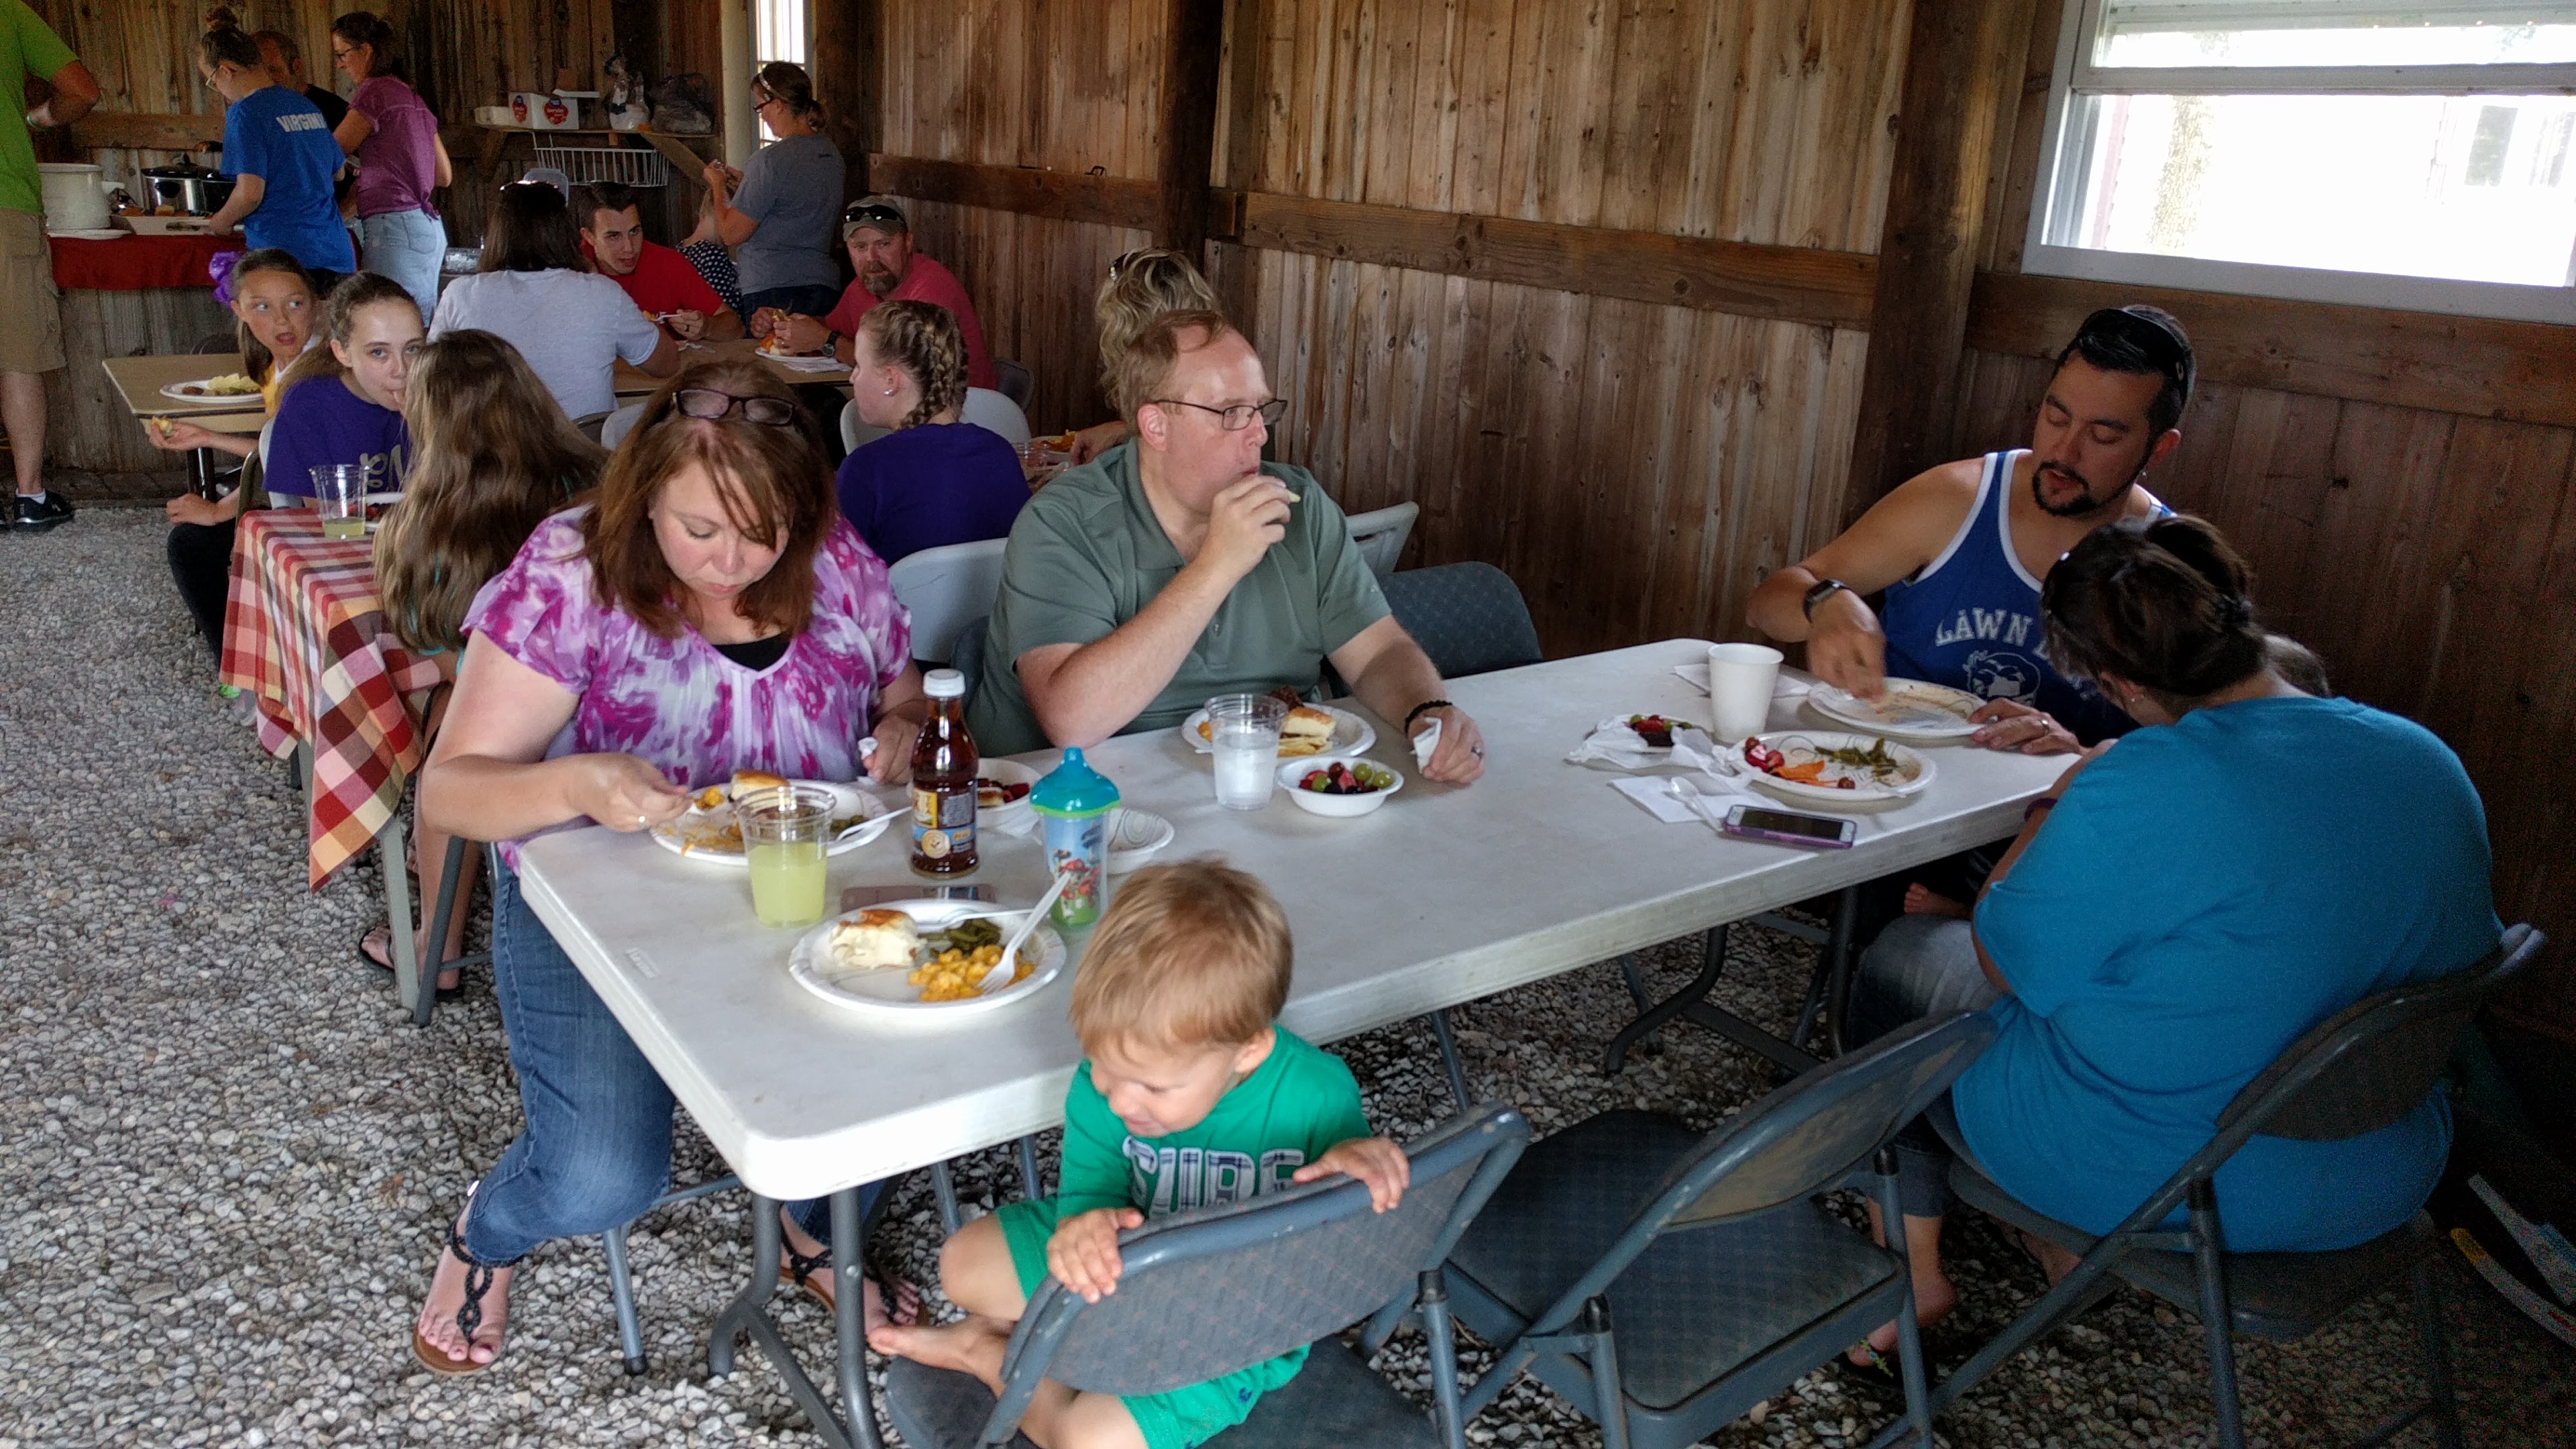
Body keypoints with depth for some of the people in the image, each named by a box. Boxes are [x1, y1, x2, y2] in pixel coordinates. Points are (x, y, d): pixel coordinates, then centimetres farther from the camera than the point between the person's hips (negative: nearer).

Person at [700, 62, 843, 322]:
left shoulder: (771, 160, -15)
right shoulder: (832, 153, 8)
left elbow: (731, 234, -12)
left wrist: (718, 185, 5)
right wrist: (745, 182, 23)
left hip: (772, 292, -7)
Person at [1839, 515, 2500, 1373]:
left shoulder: (2134, 796, -28)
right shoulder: (2432, 764, -6)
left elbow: (2006, 959, -15)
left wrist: (2054, 806, 0)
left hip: (2145, 1180, -7)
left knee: (1899, 959, 17)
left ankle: (1911, 1269, 28)